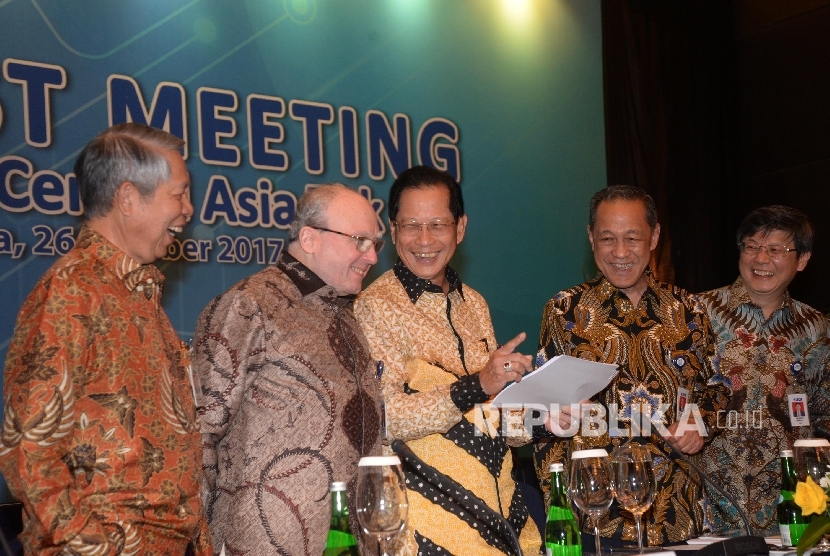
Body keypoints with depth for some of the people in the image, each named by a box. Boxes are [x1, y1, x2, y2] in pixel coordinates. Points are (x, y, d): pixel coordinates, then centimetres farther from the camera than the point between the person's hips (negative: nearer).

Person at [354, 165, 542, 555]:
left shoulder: (474, 304, 11)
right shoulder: (376, 307, -10)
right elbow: (384, 417, -17)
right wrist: (477, 386, -24)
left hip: (499, 504, 7)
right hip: (430, 512, -6)